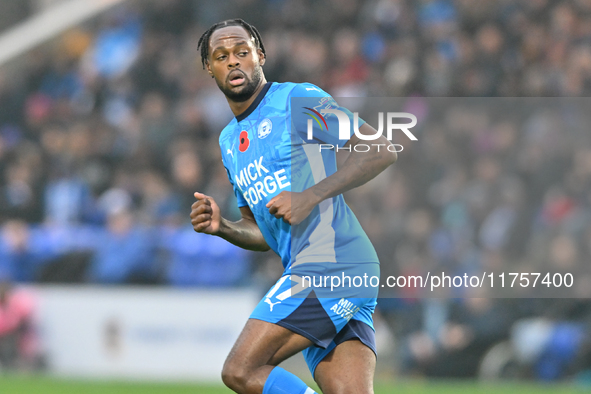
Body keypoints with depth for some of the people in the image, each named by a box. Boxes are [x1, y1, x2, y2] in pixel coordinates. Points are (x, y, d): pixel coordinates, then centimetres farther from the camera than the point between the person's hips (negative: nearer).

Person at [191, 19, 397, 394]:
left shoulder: (298, 100, -1)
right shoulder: (229, 141, 24)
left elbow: (381, 149, -9)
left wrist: (310, 197, -16)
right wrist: (222, 227, 8)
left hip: (330, 261, -8)